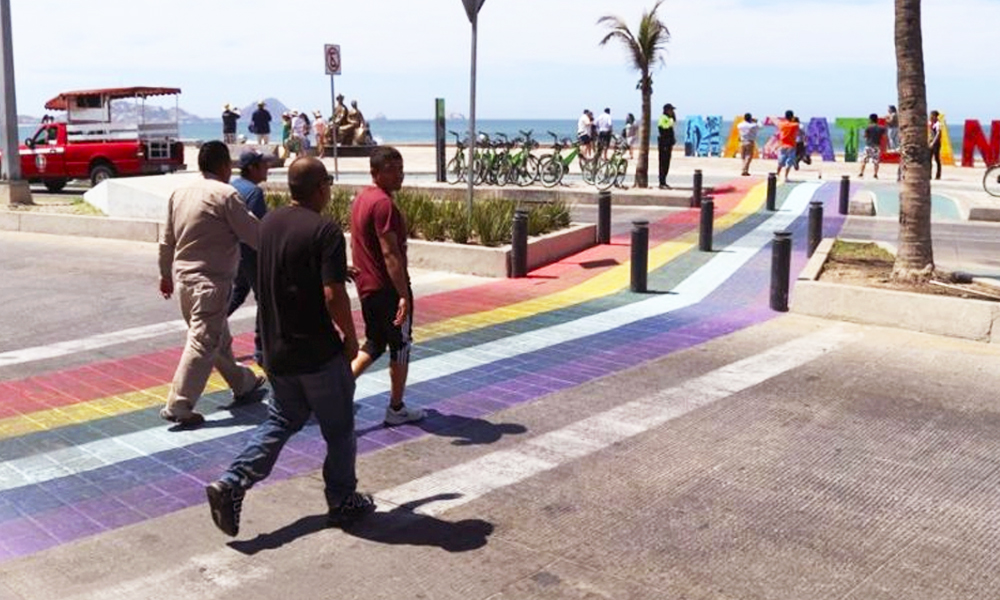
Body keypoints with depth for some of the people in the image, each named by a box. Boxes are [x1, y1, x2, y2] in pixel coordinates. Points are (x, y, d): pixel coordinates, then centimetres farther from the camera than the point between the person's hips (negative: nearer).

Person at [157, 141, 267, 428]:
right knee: (203, 343, -6)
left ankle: (243, 385, 35)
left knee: (219, 336, 20)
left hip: (183, 276, 9)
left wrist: (166, 274, 26)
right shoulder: (225, 194, -12)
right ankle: (178, 406, -8)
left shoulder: (180, 193, 10)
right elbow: (254, 234, -11)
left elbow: (167, 240, 16)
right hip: (210, 280, -9)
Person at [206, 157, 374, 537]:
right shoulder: (325, 230, -18)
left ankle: (231, 484, 6)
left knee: (282, 420, 20)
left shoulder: (269, 223, 5)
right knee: (339, 429, 11)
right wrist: (350, 337, -8)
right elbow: (333, 295, -25)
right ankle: (343, 502, 24)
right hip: (317, 352, -7)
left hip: (276, 347, 7)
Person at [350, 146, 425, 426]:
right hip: (387, 288, -9)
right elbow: (390, 253, -25)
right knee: (400, 346, 7)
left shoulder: (361, 198, 10)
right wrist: (403, 295, -26)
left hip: (367, 286, 9)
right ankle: (396, 409, 18)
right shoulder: (383, 204, -20)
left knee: (374, 344, 19)